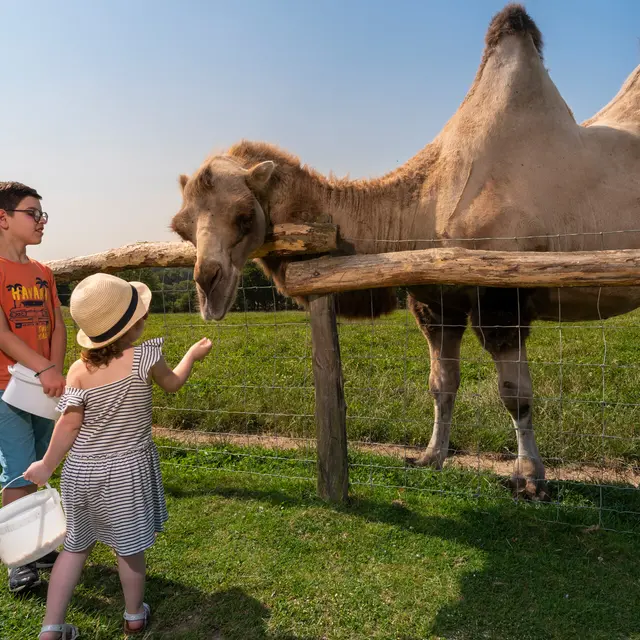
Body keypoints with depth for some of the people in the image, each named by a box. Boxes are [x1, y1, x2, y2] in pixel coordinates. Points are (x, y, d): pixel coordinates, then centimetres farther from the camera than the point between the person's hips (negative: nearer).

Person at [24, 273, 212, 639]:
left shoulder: (79, 369, -7)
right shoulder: (144, 357, -15)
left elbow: (69, 423, -7)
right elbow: (172, 385, 4)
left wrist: (47, 466, 5)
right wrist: (193, 355, 21)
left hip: (81, 471, 4)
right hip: (126, 470, -3)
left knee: (76, 546, 19)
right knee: (130, 546, 14)